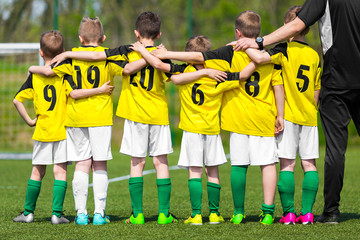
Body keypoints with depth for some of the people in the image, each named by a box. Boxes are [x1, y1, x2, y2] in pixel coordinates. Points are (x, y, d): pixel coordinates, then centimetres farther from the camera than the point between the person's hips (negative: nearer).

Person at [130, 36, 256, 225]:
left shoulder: (184, 72, -8)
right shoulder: (219, 78, -6)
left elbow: (158, 64, -11)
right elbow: (244, 75, -11)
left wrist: (142, 50, 3)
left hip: (192, 129, -1)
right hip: (212, 130, 1)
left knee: (194, 172, 0)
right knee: (213, 172, 10)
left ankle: (196, 214, -6)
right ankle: (214, 213, 14)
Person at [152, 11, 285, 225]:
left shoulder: (231, 54, -5)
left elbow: (199, 57, -8)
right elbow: (278, 86, 2)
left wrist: (166, 55, -3)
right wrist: (280, 116, 9)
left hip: (239, 118, -1)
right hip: (264, 119, 1)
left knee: (239, 165, 6)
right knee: (268, 163, 2)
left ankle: (239, 212, 11)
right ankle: (268, 211, -4)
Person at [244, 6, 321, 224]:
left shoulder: (285, 50, -9)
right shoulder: (314, 56, 7)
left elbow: (260, 58, -27)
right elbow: (316, 92, 10)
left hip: (288, 114, -4)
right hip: (309, 116, 4)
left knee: (287, 164, -2)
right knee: (309, 163, 6)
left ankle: (289, 212, -4)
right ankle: (307, 212, 3)